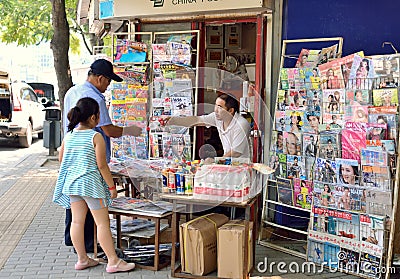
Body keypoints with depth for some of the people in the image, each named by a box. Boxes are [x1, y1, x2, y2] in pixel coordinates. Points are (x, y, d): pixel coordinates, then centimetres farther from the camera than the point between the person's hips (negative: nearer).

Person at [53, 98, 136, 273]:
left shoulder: (68, 136, 5)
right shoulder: (96, 137, -12)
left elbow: (61, 158, 15)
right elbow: (102, 165, -12)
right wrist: (112, 186, -4)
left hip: (71, 183, 7)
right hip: (90, 183, -6)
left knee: (77, 221, 11)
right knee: (103, 222, 0)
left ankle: (82, 259, 20)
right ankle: (113, 261, 4)